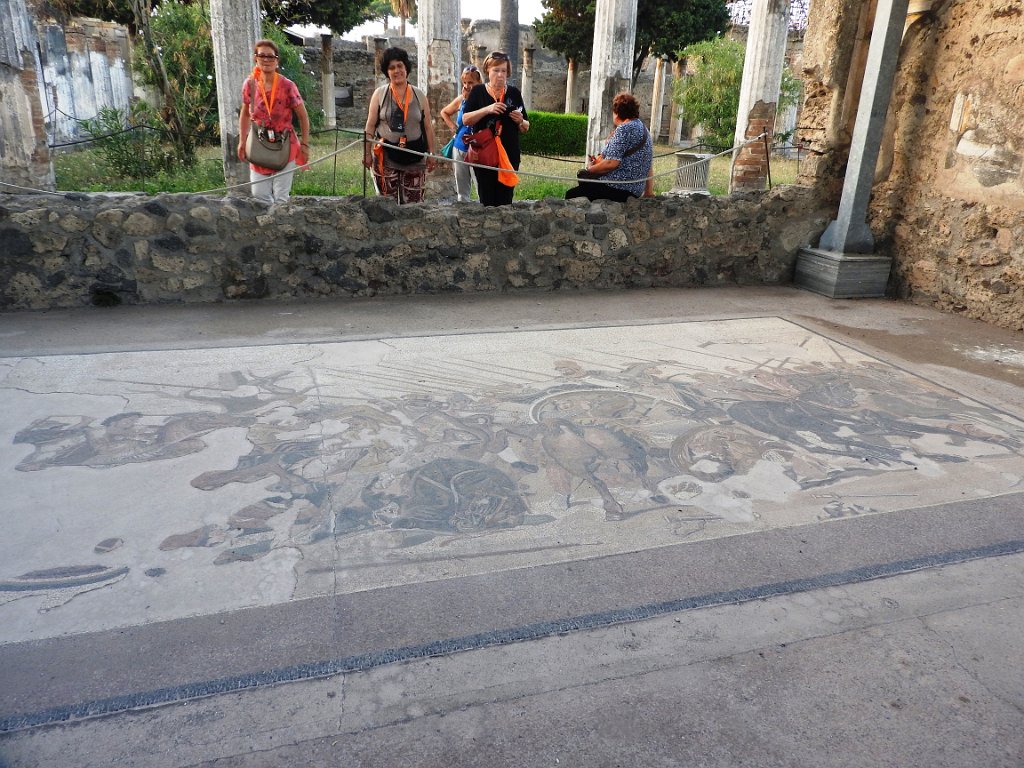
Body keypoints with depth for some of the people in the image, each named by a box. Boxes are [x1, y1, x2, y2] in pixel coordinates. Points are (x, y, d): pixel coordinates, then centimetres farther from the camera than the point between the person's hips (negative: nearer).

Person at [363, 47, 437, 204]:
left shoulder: (419, 95, 7)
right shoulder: (379, 94, 3)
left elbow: (428, 127, 9)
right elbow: (370, 126, 3)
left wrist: (431, 153, 5)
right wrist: (366, 153, -1)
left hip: (414, 157, 1)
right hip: (385, 157, -1)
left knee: (414, 201, 0)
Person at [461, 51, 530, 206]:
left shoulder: (514, 93, 7)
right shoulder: (478, 91, 3)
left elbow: (525, 128, 12)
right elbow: (465, 120, -6)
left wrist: (520, 121, -11)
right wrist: (487, 109, -19)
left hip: (509, 156, 1)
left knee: (505, 201, 1)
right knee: (487, 200, 1)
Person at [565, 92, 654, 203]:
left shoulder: (624, 129, -13)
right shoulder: (643, 129, 18)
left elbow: (611, 163, -21)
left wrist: (591, 168, -5)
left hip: (618, 189, -11)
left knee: (570, 195, -8)